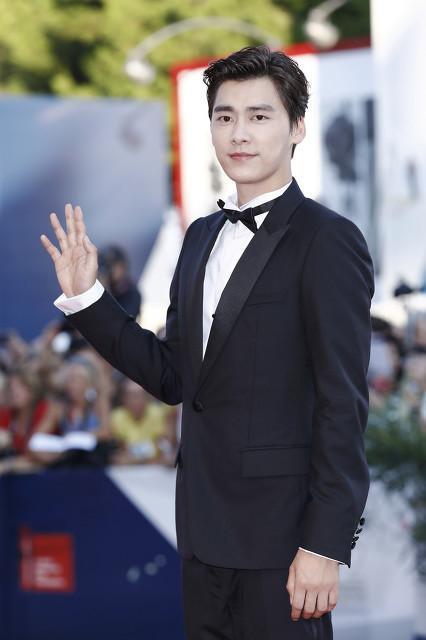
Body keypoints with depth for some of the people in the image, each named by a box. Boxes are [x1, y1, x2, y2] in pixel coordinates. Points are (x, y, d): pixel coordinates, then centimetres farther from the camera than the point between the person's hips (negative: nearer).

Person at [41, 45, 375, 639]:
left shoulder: (328, 241, -10)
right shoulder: (203, 236, 13)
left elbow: (343, 404, -14)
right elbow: (173, 376, 12)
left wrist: (326, 544, -17)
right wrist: (85, 297, 2)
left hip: (281, 528, -7)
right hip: (206, 525, 7)